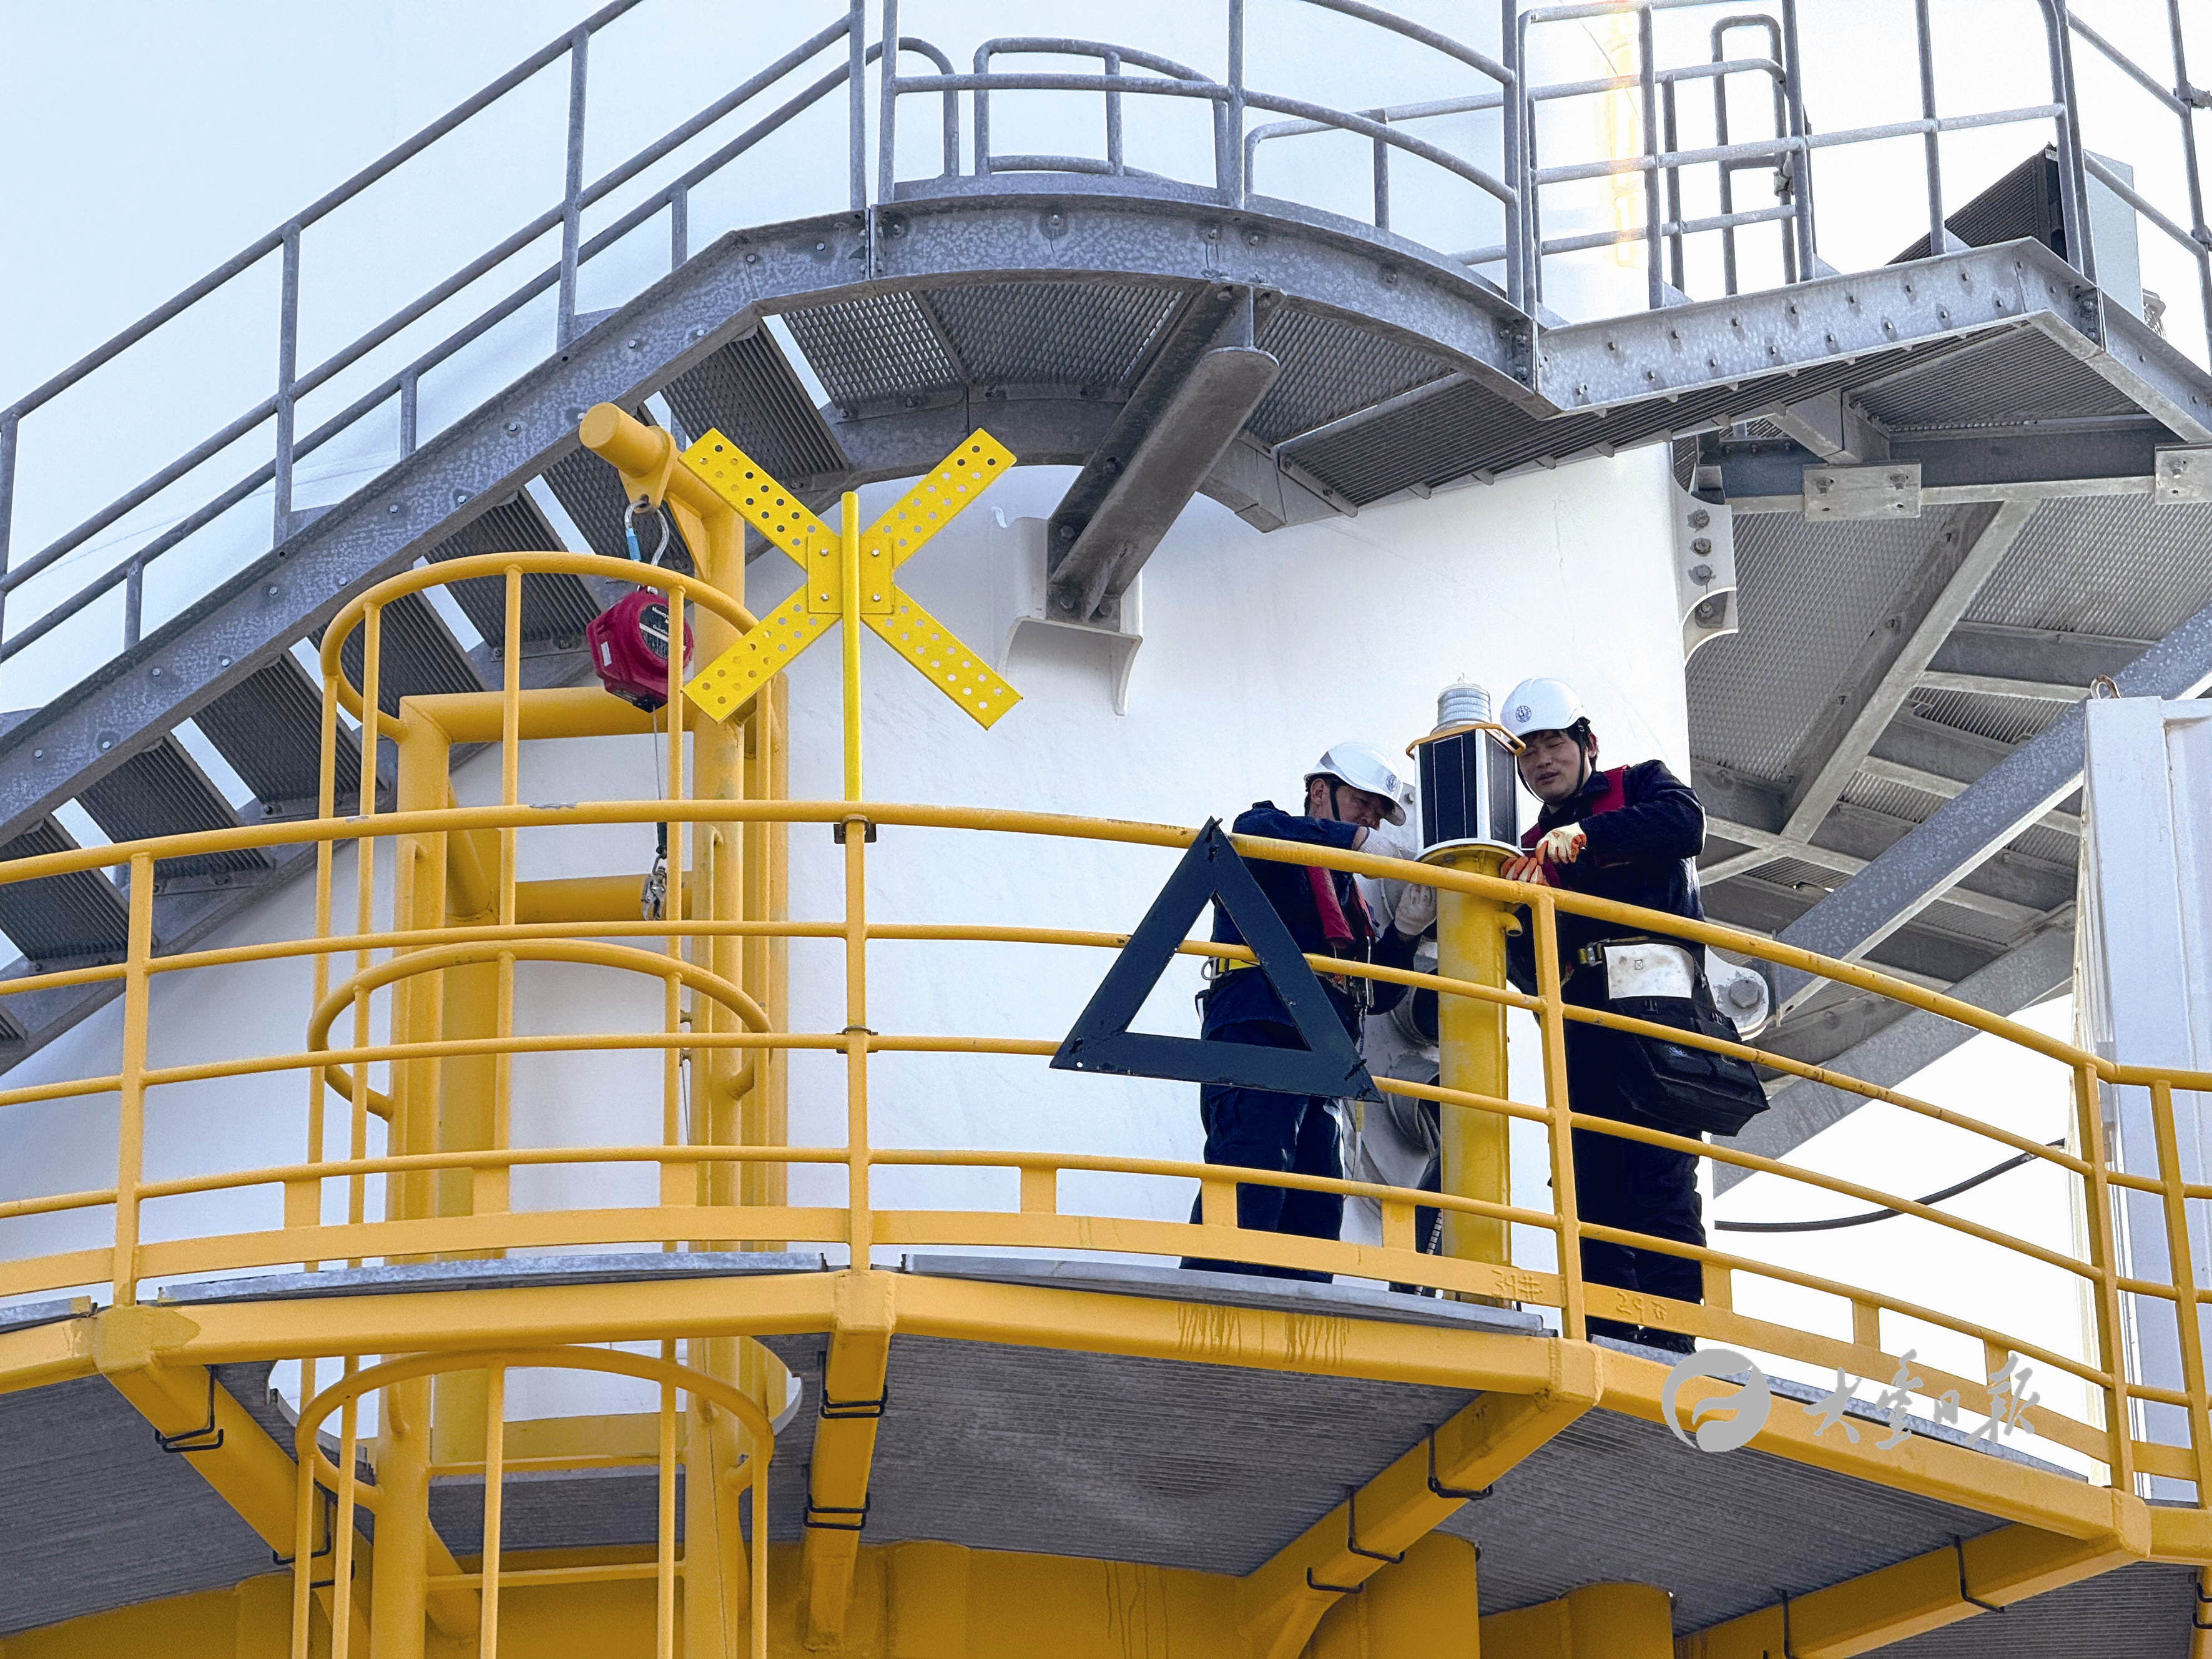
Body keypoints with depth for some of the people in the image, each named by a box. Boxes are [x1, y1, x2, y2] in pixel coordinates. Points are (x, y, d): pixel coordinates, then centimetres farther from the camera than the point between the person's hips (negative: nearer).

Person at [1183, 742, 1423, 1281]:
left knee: (1316, 1208, -2)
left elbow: (1379, 992, 23)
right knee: (1251, 1186, -24)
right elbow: (1254, 833, -16)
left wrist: (1406, 930, 7)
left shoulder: (1350, 895, 33)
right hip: (1258, 1033, -9)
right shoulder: (1273, 832, 12)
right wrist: (1353, 840, -18)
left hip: (1318, 1064, 9)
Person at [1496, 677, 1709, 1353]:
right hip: (1582, 1019, 5)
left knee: (1658, 1176, -15)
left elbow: (1684, 821, -9)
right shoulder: (1532, 851, 28)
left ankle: (1669, 1336, -20)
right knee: (1593, 1186, -3)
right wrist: (1516, 920, -4)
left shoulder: (1639, 785, 17)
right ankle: (1606, 1340, -5)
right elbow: (1526, 971, 18)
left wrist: (1585, 834, -14)